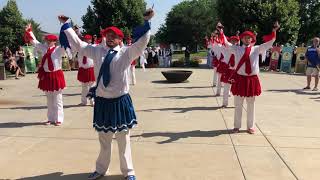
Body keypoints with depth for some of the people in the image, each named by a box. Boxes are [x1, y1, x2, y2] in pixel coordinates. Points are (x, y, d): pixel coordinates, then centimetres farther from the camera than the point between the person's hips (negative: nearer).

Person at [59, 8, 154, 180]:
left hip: (120, 101, -3)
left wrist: (146, 21, -21)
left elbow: (141, 42, -15)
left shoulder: (126, 52, -4)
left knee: (123, 139, 10)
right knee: (104, 139, 19)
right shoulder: (97, 51, 5)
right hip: (102, 102, 3)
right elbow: (77, 43, 11)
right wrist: (65, 24, 13)